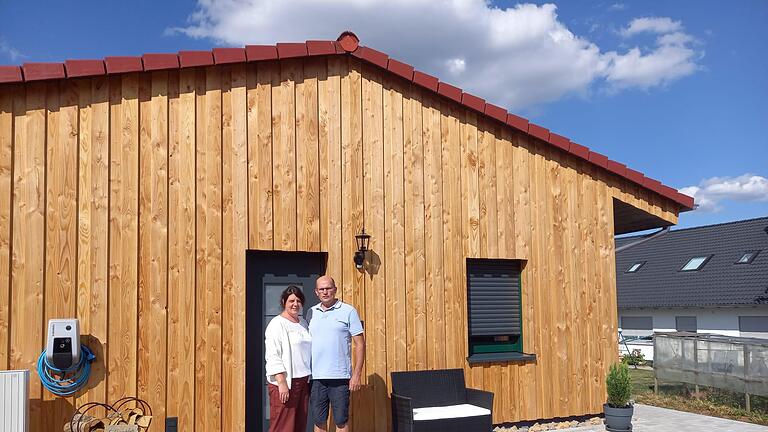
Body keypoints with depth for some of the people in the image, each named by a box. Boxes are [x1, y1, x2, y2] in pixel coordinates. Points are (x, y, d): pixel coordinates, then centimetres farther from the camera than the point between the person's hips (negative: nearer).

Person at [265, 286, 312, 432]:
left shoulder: (303, 323, 15)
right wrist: (282, 383, -21)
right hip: (285, 382, -7)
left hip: (303, 381, 8)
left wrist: (310, 381, 16)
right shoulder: (277, 324, -8)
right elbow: (273, 356, -14)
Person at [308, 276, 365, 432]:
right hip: (316, 377, 4)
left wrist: (357, 375, -9)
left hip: (340, 377, -4)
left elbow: (360, 343, -3)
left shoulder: (348, 311, -1)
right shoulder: (311, 312, 11)